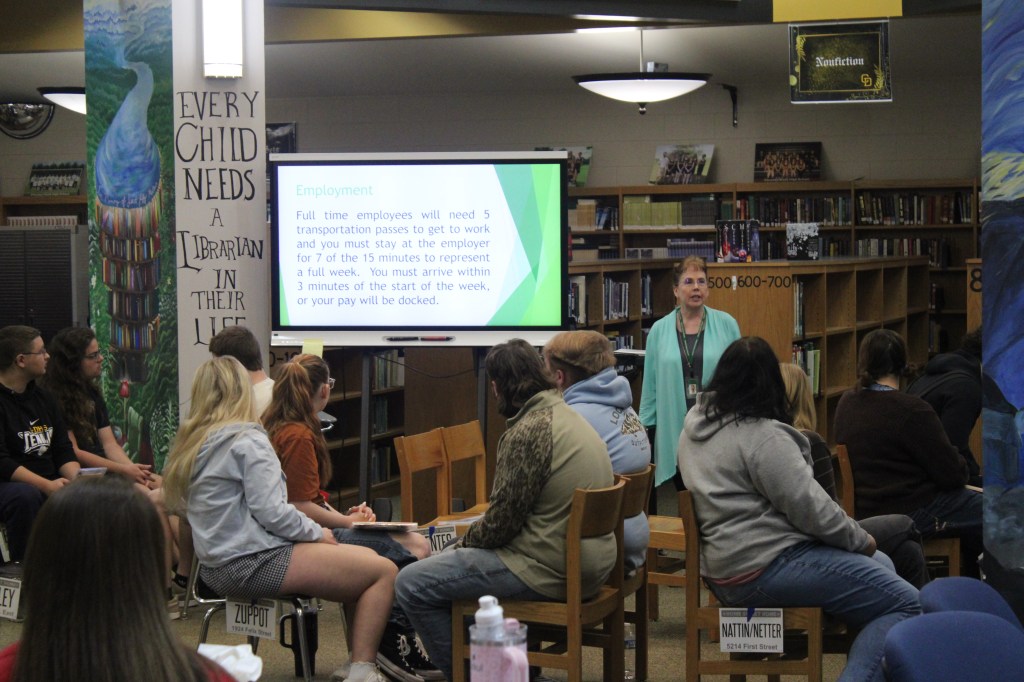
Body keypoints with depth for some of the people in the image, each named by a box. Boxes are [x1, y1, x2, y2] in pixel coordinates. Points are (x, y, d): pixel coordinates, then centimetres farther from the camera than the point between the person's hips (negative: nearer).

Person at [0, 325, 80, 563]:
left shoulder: (43, 398, 15)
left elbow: (63, 451, 12)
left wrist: (77, 480, -9)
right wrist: (46, 485, -27)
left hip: (50, 485, 7)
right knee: (25, 496, -37)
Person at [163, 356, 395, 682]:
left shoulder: (192, 442, 12)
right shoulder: (248, 441, -13)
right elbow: (271, 512, -19)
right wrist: (317, 533, -2)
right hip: (253, 564, -9)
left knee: (365, 558, 17)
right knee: (383, 571, -7)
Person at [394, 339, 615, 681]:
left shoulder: (528, 432, -20)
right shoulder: (567, 415, 10)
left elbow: (501, 522, -16)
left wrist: (465, 541, 4)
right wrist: (468, 541, 16)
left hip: (550, 569, -10)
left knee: (411, 584, -7)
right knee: (450, 558, 29)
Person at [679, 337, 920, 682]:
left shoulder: (697, 423, 11)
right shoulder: (762, 435, -17)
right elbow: (810, 508, -17)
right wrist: (862, 540, -3)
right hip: (766, 569, -10)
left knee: (879, 567, 19)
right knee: (905, 603, -14)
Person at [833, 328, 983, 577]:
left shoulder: (846, 403, 2)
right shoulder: (911, 410, -22)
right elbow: (953, 474, -16)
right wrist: (961, 468, 7)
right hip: (913, 512, -9)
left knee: (973, 504, 27)